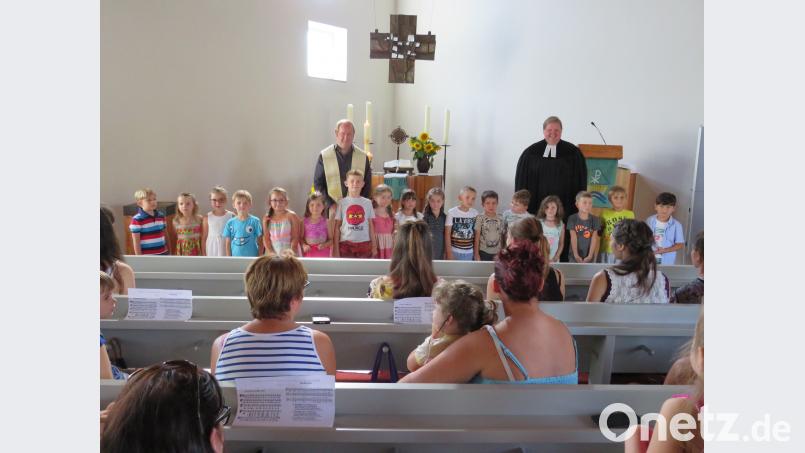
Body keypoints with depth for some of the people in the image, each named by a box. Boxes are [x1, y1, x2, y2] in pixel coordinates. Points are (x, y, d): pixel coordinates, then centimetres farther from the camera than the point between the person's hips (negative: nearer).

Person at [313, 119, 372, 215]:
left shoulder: (363, 157, 7)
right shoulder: (324, 156, 4)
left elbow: (367, 185, 10)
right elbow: (318, 184, 4)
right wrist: (330, 205, -7)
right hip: (332, 211, -1)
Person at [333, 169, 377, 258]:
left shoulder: (367, 203, 5)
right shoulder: (341, 203, 0)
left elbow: (371, 226, 8)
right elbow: (337, 227, 1)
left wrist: (374, 246, 5)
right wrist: (336, 248, -3)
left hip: (364, 244, 1)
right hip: (346, 244, -1)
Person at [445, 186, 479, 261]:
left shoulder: (475, 213, -1)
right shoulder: (452, 212, -10)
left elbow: (476, 234, 6)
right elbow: (447, 234, -7)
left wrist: (476, 252, 6)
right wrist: (449, 253, -9)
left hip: (469, 252, 3)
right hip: (454, 251, -3)